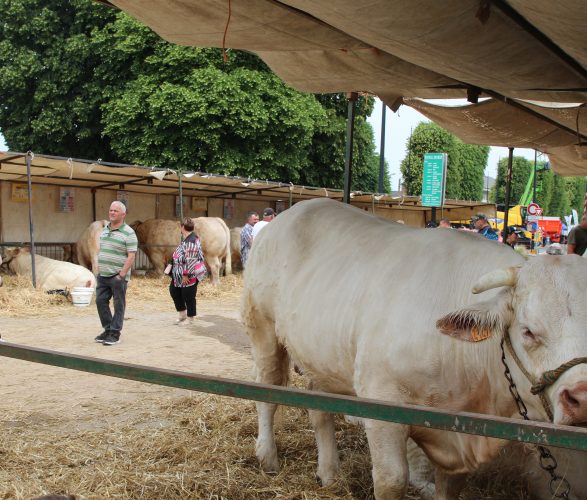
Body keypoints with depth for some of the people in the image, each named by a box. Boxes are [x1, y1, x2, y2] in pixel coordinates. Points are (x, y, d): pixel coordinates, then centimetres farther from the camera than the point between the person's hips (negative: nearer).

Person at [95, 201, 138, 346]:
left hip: (118, 276, -7)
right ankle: (107, 330, 22)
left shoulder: (128, 233, -9)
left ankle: (115, 334, 8)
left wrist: (122, 274, -18)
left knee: (119, 305, 1)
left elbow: (131, 256, -14)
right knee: (100, 301, 8)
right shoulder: (104, 230, 13)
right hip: (103, 275, 7)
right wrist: (99, 268, 12)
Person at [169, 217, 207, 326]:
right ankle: (182, 314, 28)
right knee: (173, 290, 17)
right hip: (180, 274, 11)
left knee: (188, 296, 2)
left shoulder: (191, 241, -23)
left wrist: (186, 275, -23)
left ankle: (190, 319, 17)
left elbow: (190, 261, -26)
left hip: (190, 275, -11)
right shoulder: (185, 238, 9)